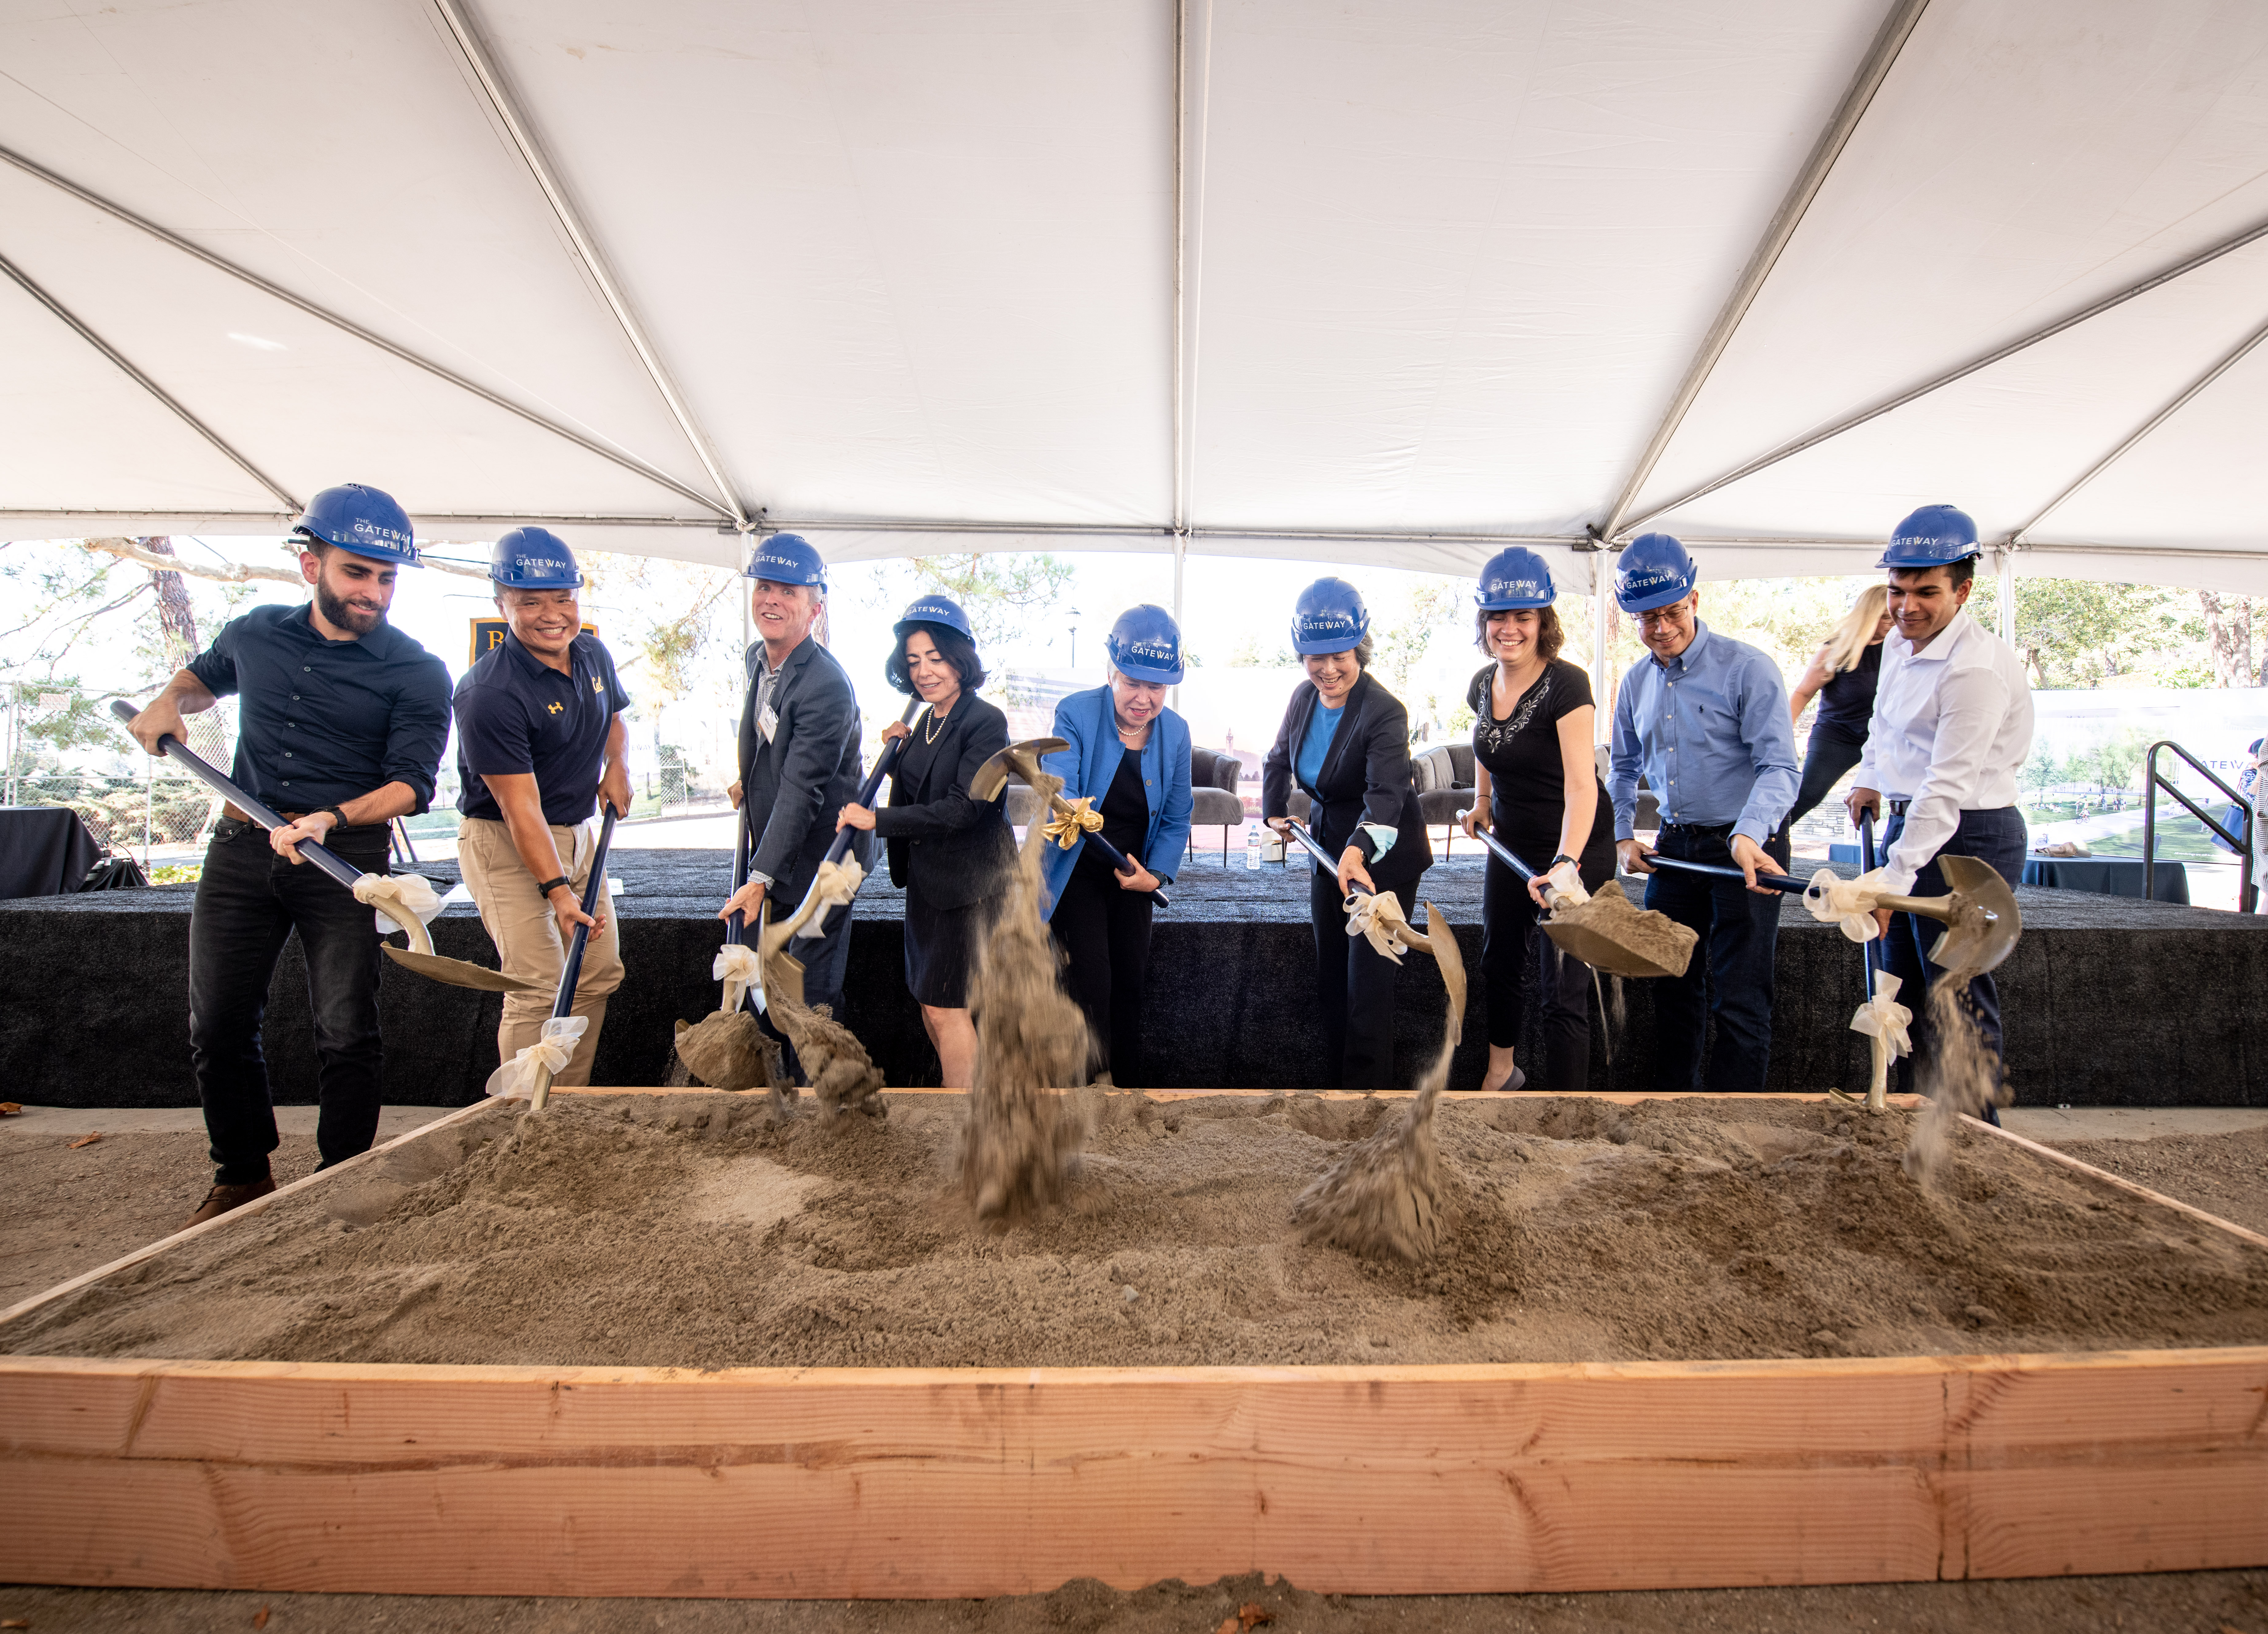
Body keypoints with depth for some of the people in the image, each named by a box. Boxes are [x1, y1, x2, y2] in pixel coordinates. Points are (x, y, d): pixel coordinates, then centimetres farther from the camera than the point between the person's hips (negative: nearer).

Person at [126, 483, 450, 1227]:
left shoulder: (417, 675, -5)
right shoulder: (255, 635, 9)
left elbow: (410, 782, -12)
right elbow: (206, 673, 32)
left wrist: (330, 819, -27)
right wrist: (169, 701, 11)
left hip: (345, 858, -4)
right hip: (241, 849, 4)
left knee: (347, 1033, -4)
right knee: (219, 1025, 9)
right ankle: (243, 1178, 27)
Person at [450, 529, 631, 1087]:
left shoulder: (594, 655, 1)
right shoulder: (489, 692, -23)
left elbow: (614, 719, 23)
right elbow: (520, 807, -25)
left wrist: (617, 765, 2)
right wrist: (557, 889, -29)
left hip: (579, 831, 8)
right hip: (504, 844, -8)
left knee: (599, 973, 10)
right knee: (539, 988, -12)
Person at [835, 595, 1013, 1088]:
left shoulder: (986, 722, -16)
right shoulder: (926, 721, 10)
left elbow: (962, 808, -23)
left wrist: (877, 820, -20)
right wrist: (899, 754, 1)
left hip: (969, 883, -8)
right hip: (927, 879, 8)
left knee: (945, 1005, -2)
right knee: (930, 1001, 15)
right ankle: (953, 1086, 32)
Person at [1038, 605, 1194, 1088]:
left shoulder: (1175, 732, -4)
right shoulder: (1076, 714, -17)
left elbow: (1176, 820, 2)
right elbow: (1057, 787, -30)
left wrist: (1157, 874, -11)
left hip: (1134, 876, 4)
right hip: (1078, 873, -4)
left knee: (1131, 980, 13)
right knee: (1093, 984, -9)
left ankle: (1131, 1081, 32)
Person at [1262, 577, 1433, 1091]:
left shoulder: (1384, 712, -25)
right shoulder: (1304, 697, -4)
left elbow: (1385, 793, -39)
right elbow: (1279, 759, 15)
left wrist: (1360, 850, -55)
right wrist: (1275, 810, 4)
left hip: (1383, 855, -7)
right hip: (1330, 845, 7)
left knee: (1368, 974, -6)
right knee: (1330, 969, 16)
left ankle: (1368, 1084, 7)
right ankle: (1336, 1068, 33)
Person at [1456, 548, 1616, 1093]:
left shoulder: (1566, 685, -23)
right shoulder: (1483, 685, -2)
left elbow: (1581, 785, -33)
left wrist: (1566, 863, -45)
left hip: (1576, 849, -7)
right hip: (1511, 843, 7)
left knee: (1564, 990, -8)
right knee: (1499, 961, 22)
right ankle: (1501, 1070, 46)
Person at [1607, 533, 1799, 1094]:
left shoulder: (1748, 669, -11)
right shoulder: (1636, 683, 8)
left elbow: (1778, 768, -17)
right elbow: (1625, 767, 22)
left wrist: (1747, 835, -33)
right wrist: (1623, 836, 11)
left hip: (1744, 848, -6)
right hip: (1674, 847, 6)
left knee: (1739, 999, -3)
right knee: (1672, 985, 15)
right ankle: (1673, 1099, 29)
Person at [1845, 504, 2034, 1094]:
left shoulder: (1977, 669, -21)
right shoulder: (1899, 643, 7)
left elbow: (1948, 787, -26)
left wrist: (1893, 881, -28)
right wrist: (1871, 779, 20)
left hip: (1967, 838, -9)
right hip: (1909, 823, 10)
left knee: (1960, 1001, -4)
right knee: (1905, 993, 16)